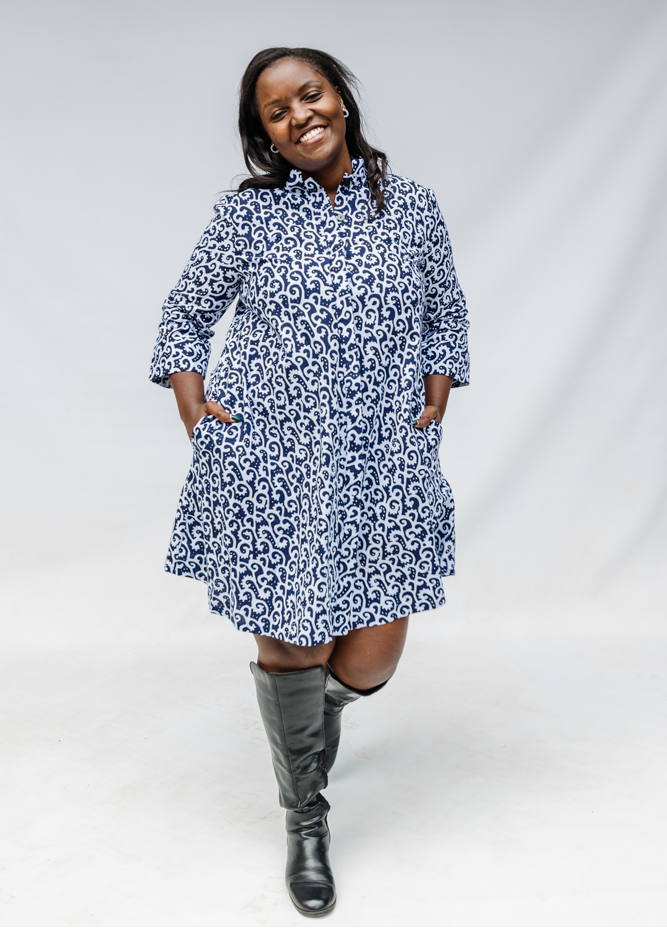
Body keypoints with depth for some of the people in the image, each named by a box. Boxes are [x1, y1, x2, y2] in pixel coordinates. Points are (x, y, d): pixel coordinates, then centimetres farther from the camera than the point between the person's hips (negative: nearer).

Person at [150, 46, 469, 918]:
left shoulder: (412, 207, 6)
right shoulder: (248, 212, 2)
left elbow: (446, 317, 16)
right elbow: (186, 314, 11)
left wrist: (434, 404, 4)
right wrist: (194, 413, 0)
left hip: (381, 461, 2)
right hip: (269, 461, -1)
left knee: (373, 654, 3)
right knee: (291, 644, 2)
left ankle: (320, 705, 44)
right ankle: (306, 822, 25)